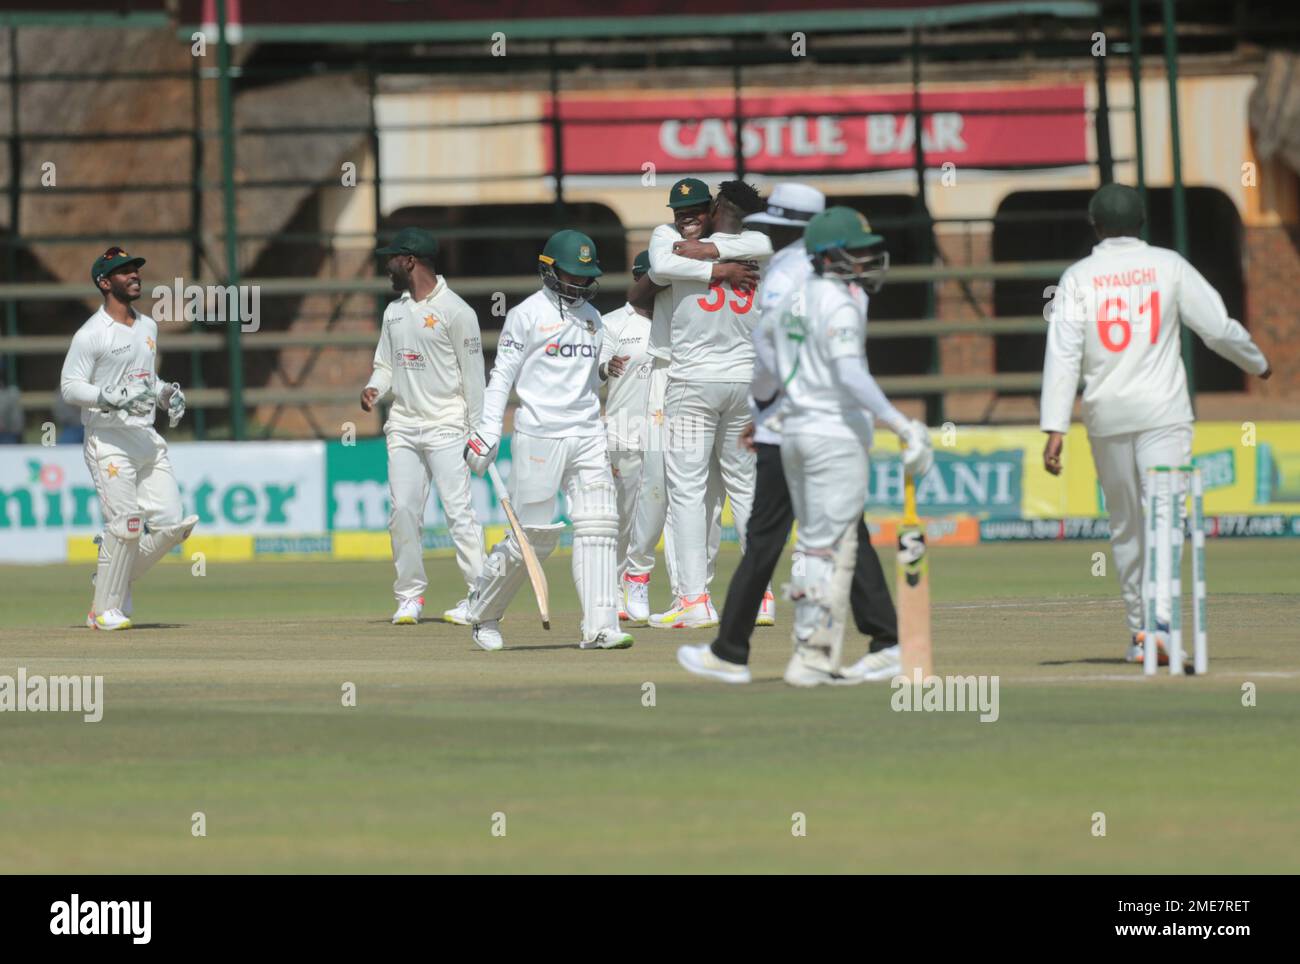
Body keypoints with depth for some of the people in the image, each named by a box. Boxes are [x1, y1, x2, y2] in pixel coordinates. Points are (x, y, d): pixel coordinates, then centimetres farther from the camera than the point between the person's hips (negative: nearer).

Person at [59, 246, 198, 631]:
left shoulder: (148, 326, 16)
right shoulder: (91, 335, -8)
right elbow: (70, 386, -12)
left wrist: (167, 393, 8)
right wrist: (113, 397, -25)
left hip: (147, 438, 7)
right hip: (108, 440, -7)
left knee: (170, 524, -2)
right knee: (125, 524, -13)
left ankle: (116, 580, 16)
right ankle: (104, 609, -1)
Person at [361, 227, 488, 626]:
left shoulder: (454, 310, -6)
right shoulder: (394, 311, 15)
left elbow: (473, 373, -7)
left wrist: (477, 432, -10)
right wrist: (374, 387, -3)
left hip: (446, 427, -7)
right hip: (403, 425, 7)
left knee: (458, 510, -11)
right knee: (402, 511, 2)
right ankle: (410, 597, 9)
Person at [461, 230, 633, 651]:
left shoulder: (591, 316, 16)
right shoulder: (527, 314, -2)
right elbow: (503, 374, -4)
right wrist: (489, 431, -12)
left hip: (586, 436, 6)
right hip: (538, 436, -6)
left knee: (598, 528, -7)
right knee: (535, 537, -4)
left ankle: (600, 628, -11)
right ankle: (483, 612, 17)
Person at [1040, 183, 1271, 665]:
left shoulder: (1078, 277, 2)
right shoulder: (1169, 266, 0)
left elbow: (1062, 354, -7)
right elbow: (1219, 328, 2)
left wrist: (1054, 428, -11)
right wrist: (1258, 363, 22)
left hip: (1106, 417, 2)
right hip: (1162, 410, -2)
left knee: (1124, 524, 14)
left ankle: (1139, 631, 19)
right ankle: (1160, 618, -27)